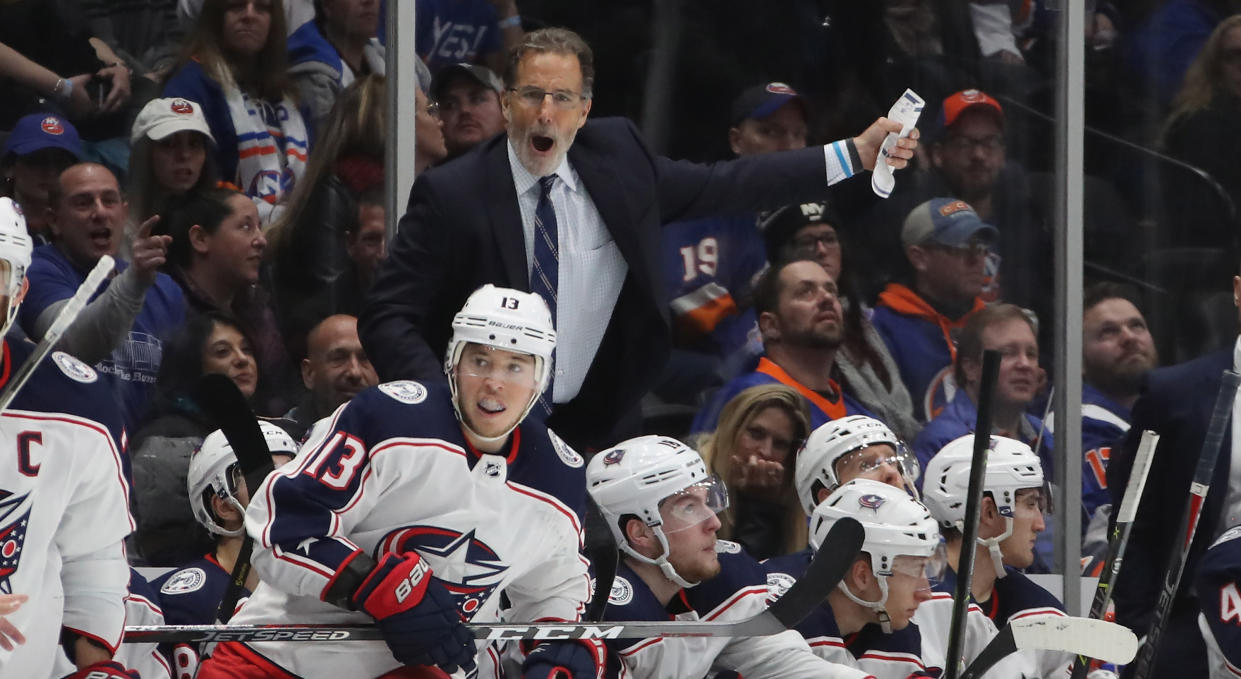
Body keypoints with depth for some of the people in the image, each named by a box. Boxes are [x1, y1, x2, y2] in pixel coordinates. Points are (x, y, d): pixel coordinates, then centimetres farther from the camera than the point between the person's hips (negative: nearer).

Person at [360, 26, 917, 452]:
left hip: (589, 434, 3)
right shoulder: (452, 195, -10)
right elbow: (386, 319, -11)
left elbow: (724, 187, 11)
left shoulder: (617, 160, 2)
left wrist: (856, 155, 8)